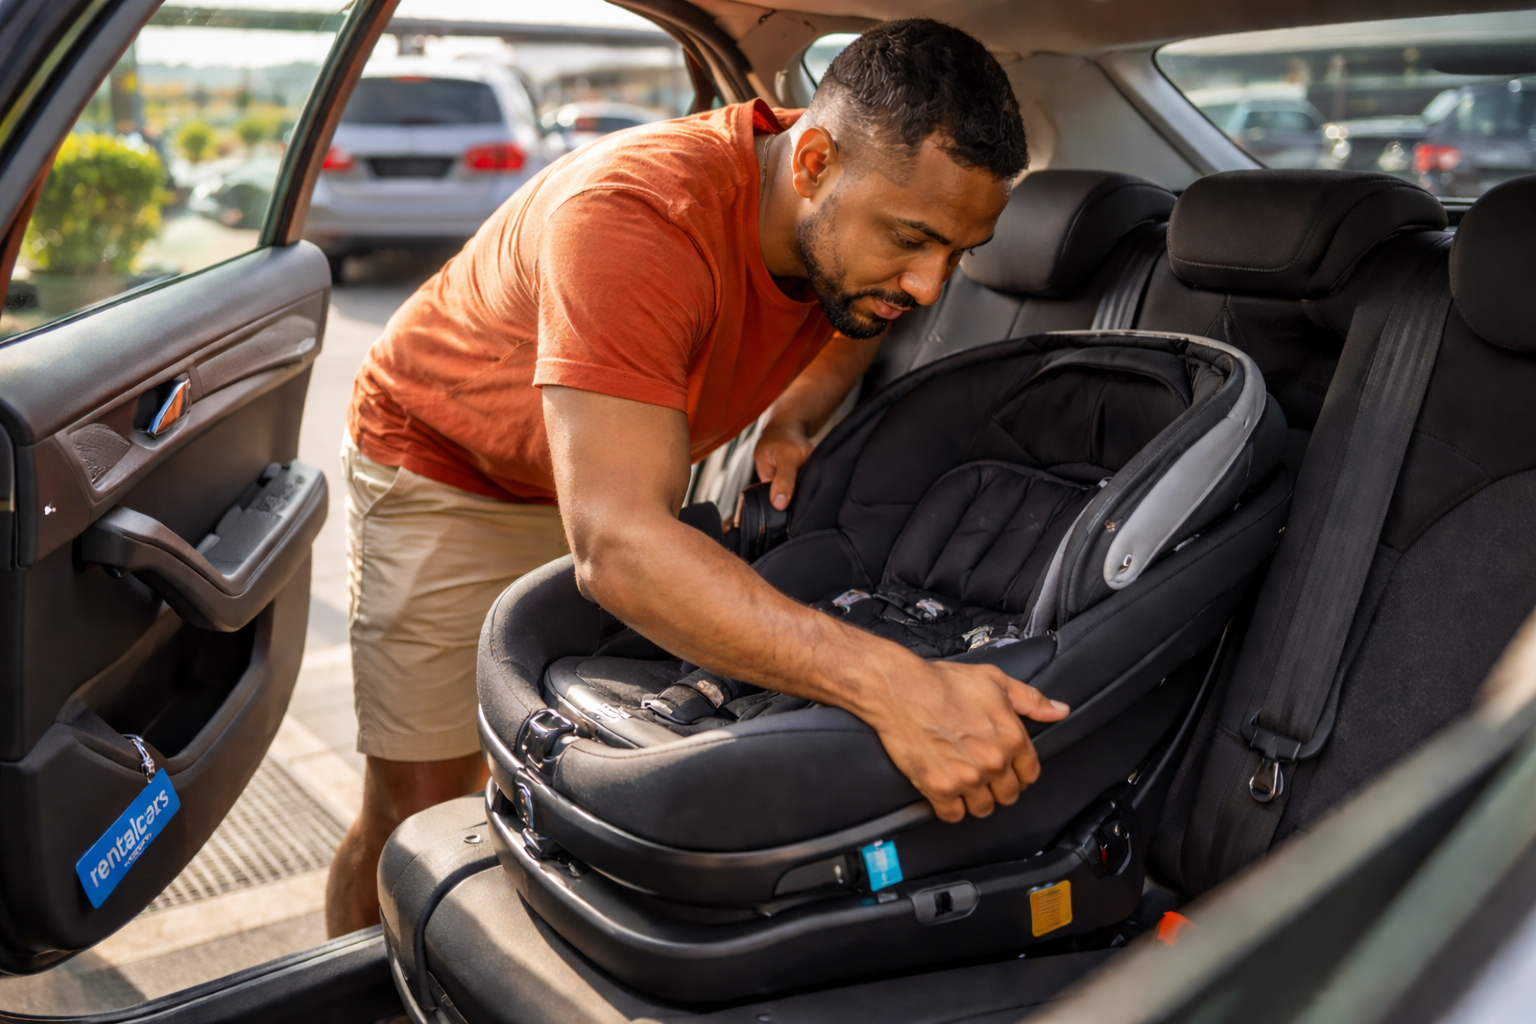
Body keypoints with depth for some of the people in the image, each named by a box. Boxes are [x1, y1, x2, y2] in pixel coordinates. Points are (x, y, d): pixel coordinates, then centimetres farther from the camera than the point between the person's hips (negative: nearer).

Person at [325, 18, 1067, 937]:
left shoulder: (862, 226, -18)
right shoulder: (634, 222, -42)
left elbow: (856, 322, 9)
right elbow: (617, 548, -51)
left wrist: (793, 420, -14)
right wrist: (890, 685, -59)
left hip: (622, 472, 6)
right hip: (447, 472, -5)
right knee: (417, 815, -2)